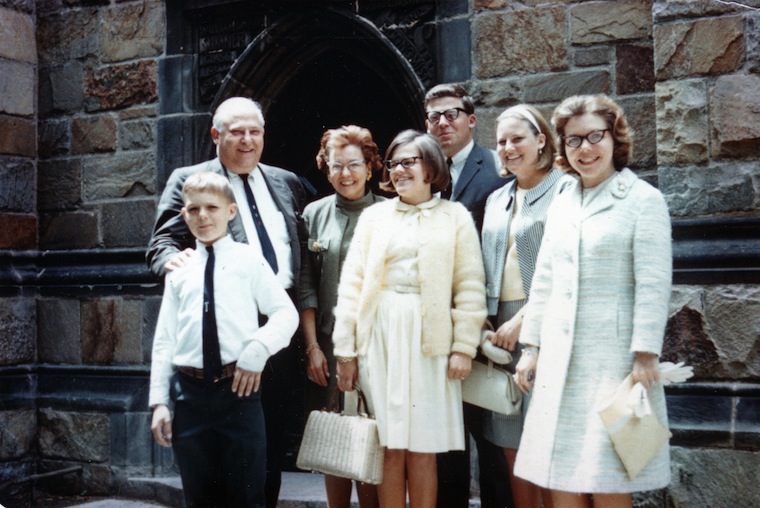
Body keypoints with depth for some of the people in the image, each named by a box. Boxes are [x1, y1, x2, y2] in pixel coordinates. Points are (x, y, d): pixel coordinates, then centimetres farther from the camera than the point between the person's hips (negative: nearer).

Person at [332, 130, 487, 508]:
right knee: (389, 447, 5)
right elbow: (351, 285, 7)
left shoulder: (455, 216, 5)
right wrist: (345, 349, 2)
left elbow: (470, 288, 1)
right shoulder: (374, 216, 11)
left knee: (422, 449, 3)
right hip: (381, 338, 2)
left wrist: (464, 347, -6)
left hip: (430, 340, -2)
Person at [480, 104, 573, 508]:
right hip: (501, 330, 6)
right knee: (513, 451, 9)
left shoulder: (564, 189, -3)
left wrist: (522, 320, -15)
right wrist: (486, 324, 3)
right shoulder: (497, 199, 18)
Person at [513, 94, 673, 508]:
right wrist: (531, 347, 12)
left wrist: (645, 356, -14)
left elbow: (653, 285, -9)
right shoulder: (561, 205, 14)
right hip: (559, 360, 6)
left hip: (613, 358, -5)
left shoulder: (643, 199, -3)